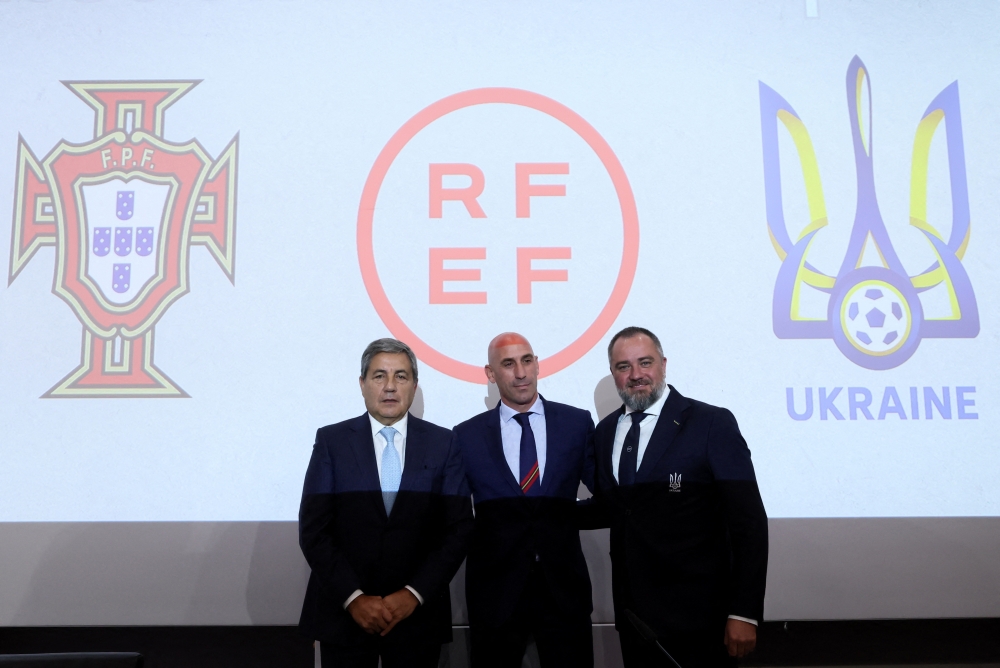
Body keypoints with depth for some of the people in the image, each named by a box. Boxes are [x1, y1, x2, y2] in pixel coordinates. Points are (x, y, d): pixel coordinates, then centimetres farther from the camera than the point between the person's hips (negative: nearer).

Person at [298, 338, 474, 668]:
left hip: (419, 612, 1)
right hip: (344, 610, 0)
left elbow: (459, 528, -3)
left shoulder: (444, 444, -1)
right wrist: (353, 597, -13)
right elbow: (313, 529, -5)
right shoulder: (331, 441, -2)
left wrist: (414, 594, -11)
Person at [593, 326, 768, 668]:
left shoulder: (712, 424, -11)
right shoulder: (605, 431, 7)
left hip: (696, 615, -5)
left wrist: (744, 612, -16)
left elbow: (748, 522, -13)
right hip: (633, 613, 5)